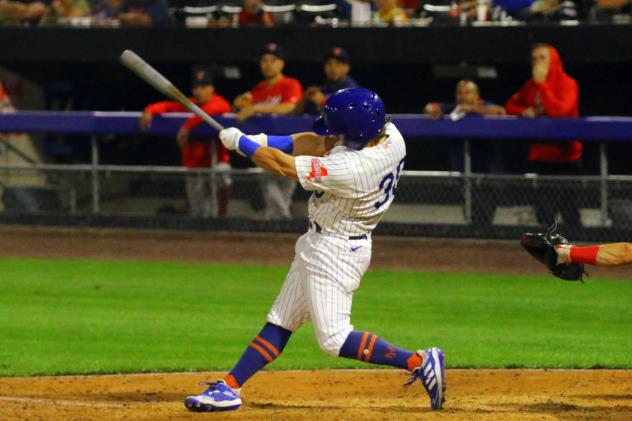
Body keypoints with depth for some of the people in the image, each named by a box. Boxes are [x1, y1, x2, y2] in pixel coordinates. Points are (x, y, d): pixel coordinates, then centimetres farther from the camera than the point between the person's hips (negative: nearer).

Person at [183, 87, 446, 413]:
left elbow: (283, 166, -24)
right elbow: (319, 143, 3)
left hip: (333, 251, -10)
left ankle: (419, 362, -1)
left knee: (334, 339, -4)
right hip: (318, 243, 10)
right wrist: (265, 141, -5)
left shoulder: (351, 169, -34)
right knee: (280, 323, 13)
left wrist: (240, 142, -10)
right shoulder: (387, 134, -10)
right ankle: (229, 388, 18)